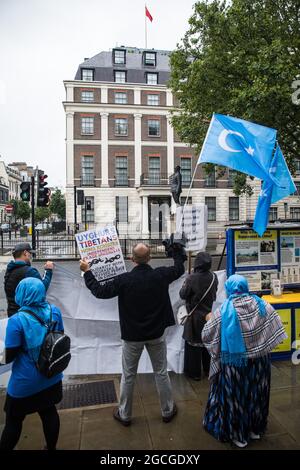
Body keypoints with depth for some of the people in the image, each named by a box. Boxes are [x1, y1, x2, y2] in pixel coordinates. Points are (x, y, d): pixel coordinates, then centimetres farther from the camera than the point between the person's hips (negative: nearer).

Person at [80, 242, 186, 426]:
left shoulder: (124, 280, -21)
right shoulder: (161, 275, -15)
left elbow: (100, 291, -10)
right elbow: (180, 267, 5)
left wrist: (87, 271, 1)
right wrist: (177, 247, 19)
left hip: (133, 335, -1)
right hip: (156, 334, 2)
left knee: (128, 376, 16)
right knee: (161, 373, 18)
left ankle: (124, 414, 32)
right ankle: (168, 411, 34)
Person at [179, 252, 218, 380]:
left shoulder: (192, 278, -24)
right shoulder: (213, 277, -10)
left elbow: (183, 295, -13)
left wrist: (185, 285, 4)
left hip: (195, 317, -4)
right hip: (210, 315, 5)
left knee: (193, 343, 11)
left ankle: (194, 372, 21)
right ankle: (208, 369, 35)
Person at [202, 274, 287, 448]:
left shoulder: (224, 311, -18)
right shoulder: (262, 305, -9)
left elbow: (207, 336, -12)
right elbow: (276, 328, 0)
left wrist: (210, 320, 6)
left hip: (235, 363, -4)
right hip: (260, 361, 4)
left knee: (235, 396, 15)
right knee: (256, 394, 23)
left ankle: (238, 434, 31)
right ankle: (256, 429, 41)